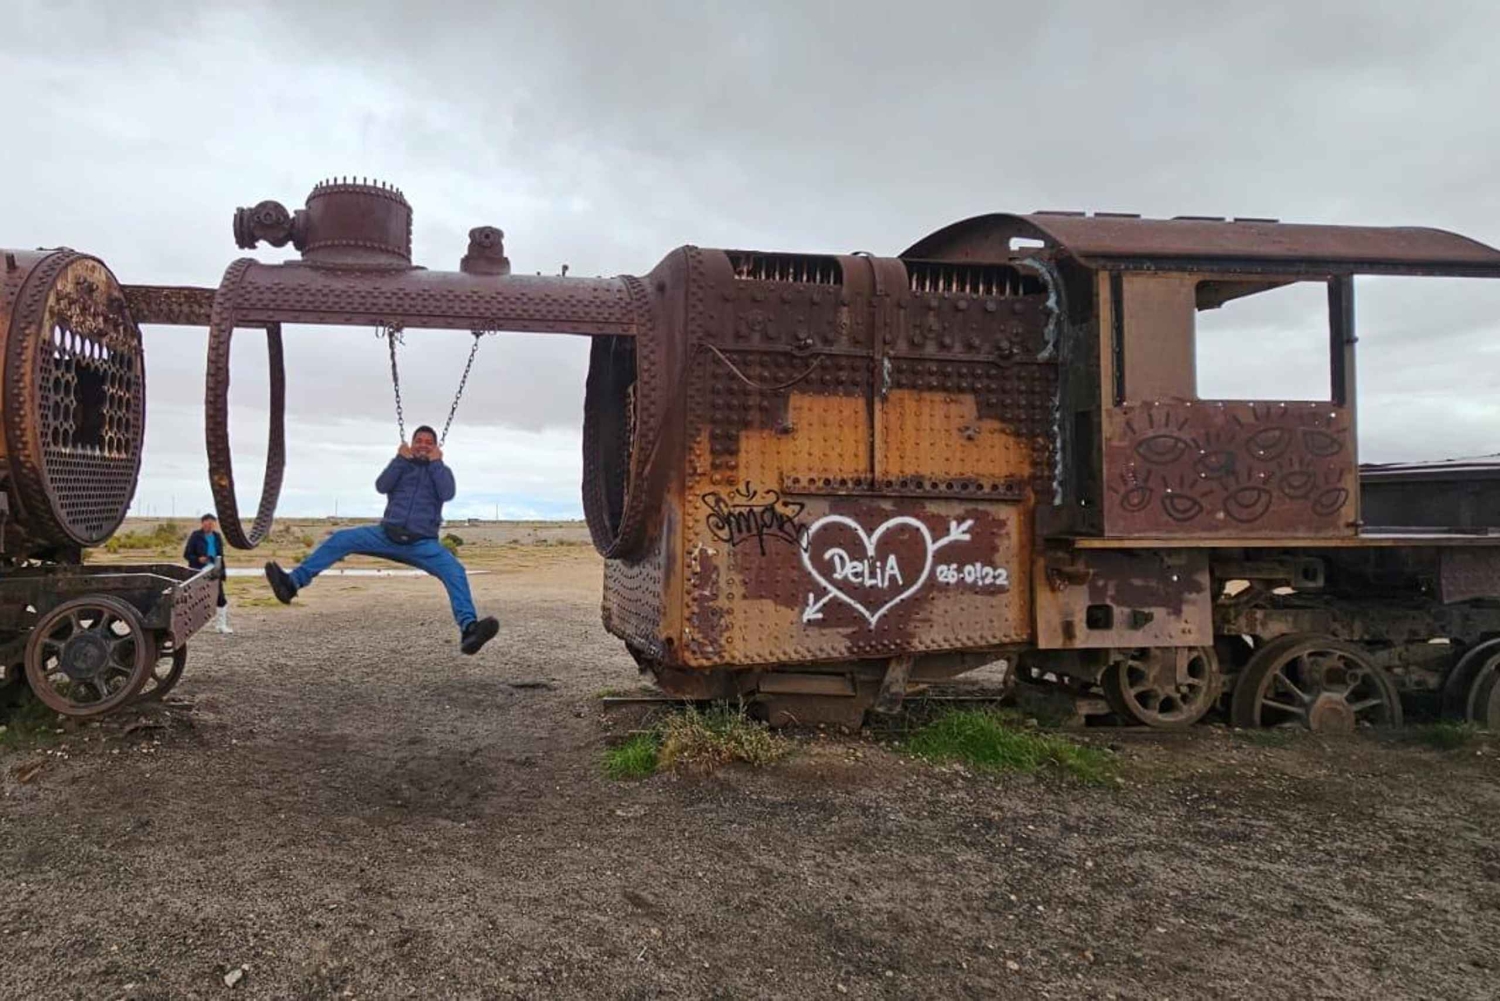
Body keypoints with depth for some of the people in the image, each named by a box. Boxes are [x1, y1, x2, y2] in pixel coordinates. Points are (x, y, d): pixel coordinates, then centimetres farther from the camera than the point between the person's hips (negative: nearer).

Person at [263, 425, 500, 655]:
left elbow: (447, 494, -8)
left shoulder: (441, 471, 14)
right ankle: (293, 582, -15)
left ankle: (469, 629, -43)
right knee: (341, 539, -13)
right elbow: (381, 486, -1)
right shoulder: (402, 466, 17)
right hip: (388, 534, 3)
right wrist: (400, 458, -5)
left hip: (423, 544, -3)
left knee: (455, 571, -29)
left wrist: (436, 462, -2)